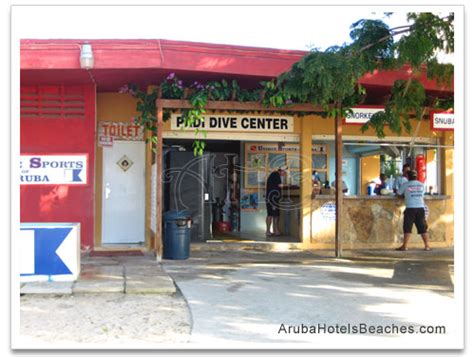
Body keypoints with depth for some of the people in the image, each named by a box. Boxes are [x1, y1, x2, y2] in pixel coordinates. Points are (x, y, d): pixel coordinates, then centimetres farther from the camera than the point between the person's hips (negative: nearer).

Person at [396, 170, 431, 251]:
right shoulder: (421, 185, 11)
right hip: (420, 208, 3)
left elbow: (398, 193, 11)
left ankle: (405, 245, -1)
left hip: (410, 208, -3)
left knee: (407, 228, 0)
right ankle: (427, 245, 6)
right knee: (423, 228, 6)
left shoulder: (405, 185, 0)